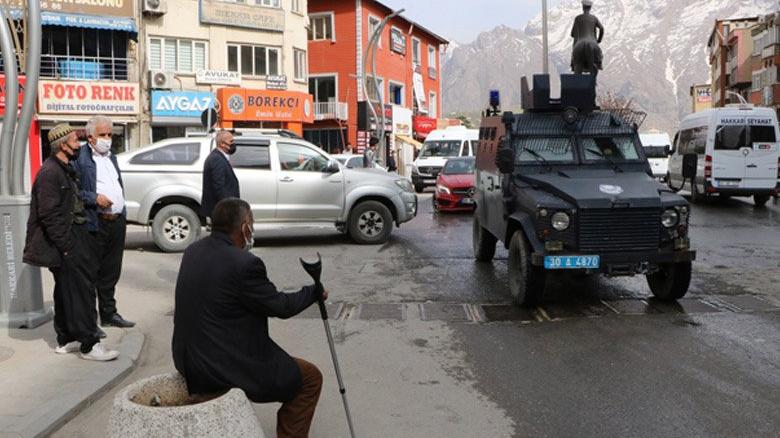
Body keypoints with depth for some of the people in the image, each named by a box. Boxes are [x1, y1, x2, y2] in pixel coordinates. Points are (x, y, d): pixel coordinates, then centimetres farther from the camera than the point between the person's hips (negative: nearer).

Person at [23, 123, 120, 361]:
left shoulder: (65, 169, 15)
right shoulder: (49, 173, -17)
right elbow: (49, 215, -21)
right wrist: (67, 246, -21)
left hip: (73, 238, 10)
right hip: (65, 242, -10)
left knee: (66, 292, 16)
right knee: (80, 291, -8)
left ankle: (66, 340, 27)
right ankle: (89, 344, -2)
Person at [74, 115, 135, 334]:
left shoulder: (111, 156, 17)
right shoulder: (80, 158, -9)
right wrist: (95, 198, -21)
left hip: (117, 221, 8)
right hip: (95, 224, -7)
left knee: (111, 273, 17)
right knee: (91, 274, 0)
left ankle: (109, 313, 29)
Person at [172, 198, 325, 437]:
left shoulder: (192, 251, 2)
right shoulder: (245, 264, -23)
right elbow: (280, 306, -10)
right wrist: (315, 292, 4)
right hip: (227, 370, -9)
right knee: (310, 378, 7)